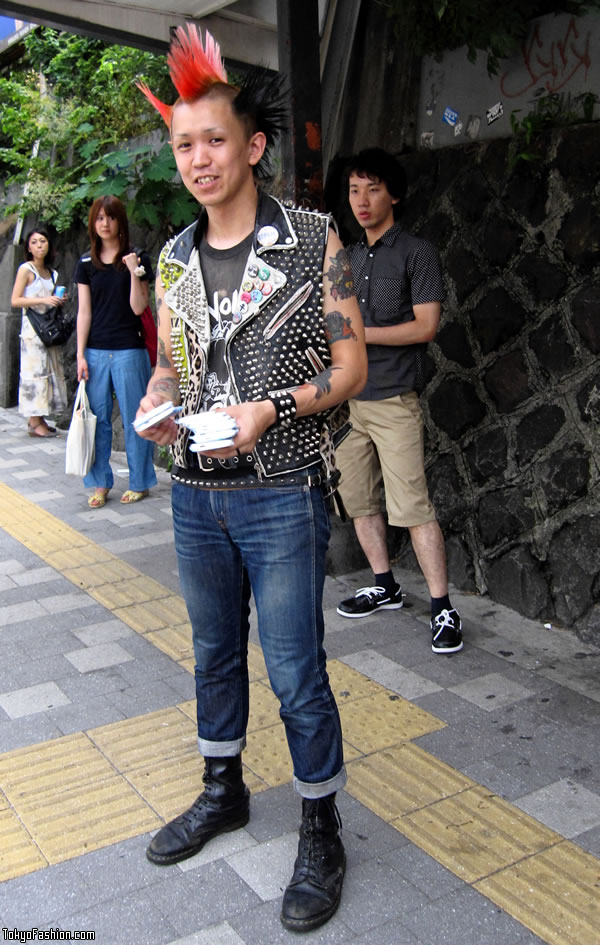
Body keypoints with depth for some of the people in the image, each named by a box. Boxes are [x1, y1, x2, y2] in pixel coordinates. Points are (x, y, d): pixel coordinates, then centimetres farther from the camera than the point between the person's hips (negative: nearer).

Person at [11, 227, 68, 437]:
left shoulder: (51, 272, 15)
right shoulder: (26, 269, -5)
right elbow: (15, 301, -11)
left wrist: (59, 302, 4)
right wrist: (43, 300, -18)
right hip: (32, 327, -7)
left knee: (48, 370, 5)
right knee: (35, 371, -8)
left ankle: (38, 419, 11)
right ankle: (34, 423, -6)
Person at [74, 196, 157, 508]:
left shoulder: (137, 259, 0)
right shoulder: (86, 263, 9)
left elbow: (138, 307, -5)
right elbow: (84, 311, 7)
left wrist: (134, 272, -17)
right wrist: (80, 354, 2)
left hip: (129, 350, -3)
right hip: (96, 350, 3)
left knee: (134, 419, 2)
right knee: (98, 418, 6)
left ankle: (139, 482, 14)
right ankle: (101, 483, 16)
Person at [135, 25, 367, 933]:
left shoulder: (313, 242, -7)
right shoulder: (174, 258, 8)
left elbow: (350, 366, -7)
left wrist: (271, 408, -22)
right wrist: (157, 402, -7)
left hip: (281, 496, -5)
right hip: (196, 495, 5)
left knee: (296, 674, 2)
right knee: (215, 653, 19)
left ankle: (322, 833, 22)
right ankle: (223, 791, 40)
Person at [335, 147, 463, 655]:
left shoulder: (417, 253, -3)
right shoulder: (348, 257, 17)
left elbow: (425, 326, -12)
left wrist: (356, 333, -14)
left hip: (393, 399, -7)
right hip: (346, 399, 7)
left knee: (412, 505, -10)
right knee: (359, 501, 11)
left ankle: (443, 608, -2)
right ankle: (385, 586, 26)